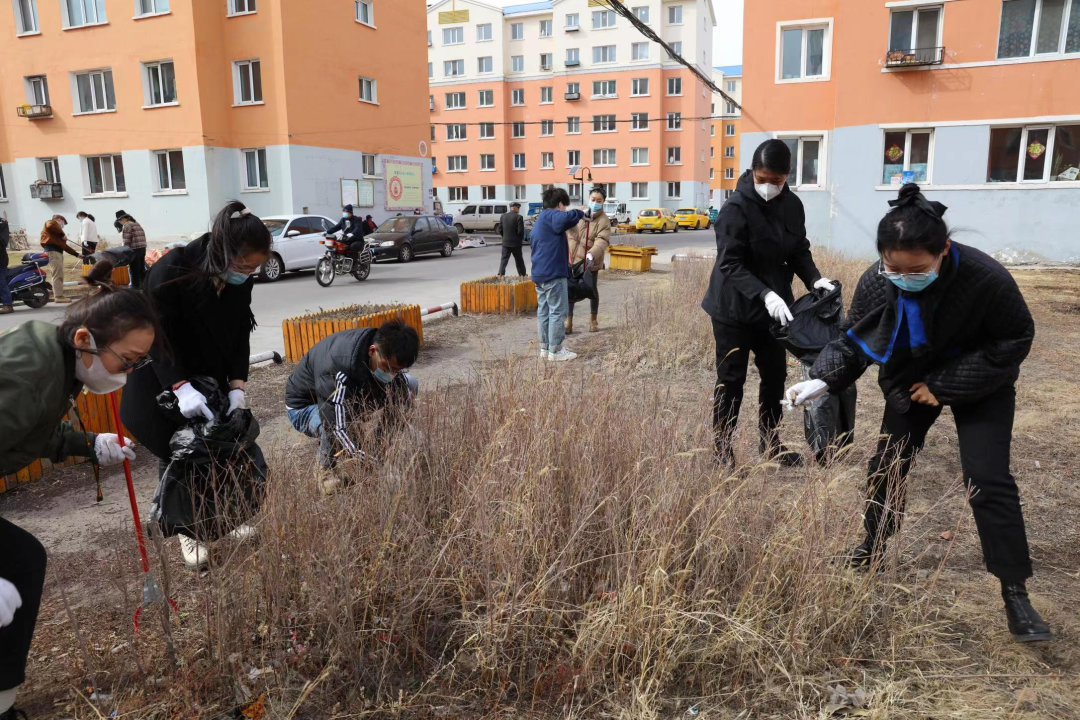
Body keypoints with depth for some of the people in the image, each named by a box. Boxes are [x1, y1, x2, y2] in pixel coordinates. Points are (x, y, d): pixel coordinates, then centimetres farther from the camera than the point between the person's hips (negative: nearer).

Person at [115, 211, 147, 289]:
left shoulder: (127, 226, -8)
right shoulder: (137, 224, 17)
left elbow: (126, 242, -14)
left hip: (134, 250, -8)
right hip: (143, 248, 8)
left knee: (135, 272, -1)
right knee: (141, 270, 14)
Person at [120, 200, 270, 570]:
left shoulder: (240, 279, -13)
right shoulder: (170, 272, -29)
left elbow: (241, 332, -6)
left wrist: (237, 384, -16)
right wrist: (180, 386, -36)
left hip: (212, 376, 5)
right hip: (163, 379, -4)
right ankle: (188, 531, 20)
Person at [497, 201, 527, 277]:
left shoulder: (503, 216, 2)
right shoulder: (519, 217, -13)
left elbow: (500, 230, 4)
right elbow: (521, 231, -15)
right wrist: (521, 239, 4)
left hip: (505, 242, 3)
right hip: (516, 242, -3)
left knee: (504, 259, 4)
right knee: (519, 259, 12)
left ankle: (500, 274, -10)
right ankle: (523, 274, 26)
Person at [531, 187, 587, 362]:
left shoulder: (540, 221, 22)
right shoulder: (551, 216, -10)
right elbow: (566, 217, -33)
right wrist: (580, 214, -14)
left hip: (540, 273, 10)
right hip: (553, 273, -10)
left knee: (544, 311, 13)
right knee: (558, 312, -4)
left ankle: (545, 348, 19)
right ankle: (555, 351, 0)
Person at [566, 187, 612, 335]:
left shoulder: (604, 221, -12)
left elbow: (602, 241, -27)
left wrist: (592, 254, -44)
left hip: (590, 261, -3)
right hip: (573, 259, 3)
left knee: (591, 290, 7)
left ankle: (593, 320, 26)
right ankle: (569, 321, 11)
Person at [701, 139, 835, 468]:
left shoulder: (792, 205, 2)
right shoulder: (736, 208, -18)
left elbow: (799, 250, 9)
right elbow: (730, 264, -23)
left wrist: (814, 279, -11)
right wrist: (764, 294, -35)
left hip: (773, 307, 6)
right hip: (734, 309, -6)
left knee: (775, 375, 14)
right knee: (731, 380, 2)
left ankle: (770, 442, 31)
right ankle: (723, 447, 17)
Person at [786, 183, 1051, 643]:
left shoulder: (985, 279, -33)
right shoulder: (876, 281, -24)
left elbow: (1015, 341, -20)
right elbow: (854, 341, -9)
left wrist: (947, 386, -23)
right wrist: (823, 380, -26)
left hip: (980, 388, -3)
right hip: (910, 382, 4)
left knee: (987, 480, -11)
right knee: (888, 464, 9)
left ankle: (1014, 591, 3)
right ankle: (873, 546, 32)